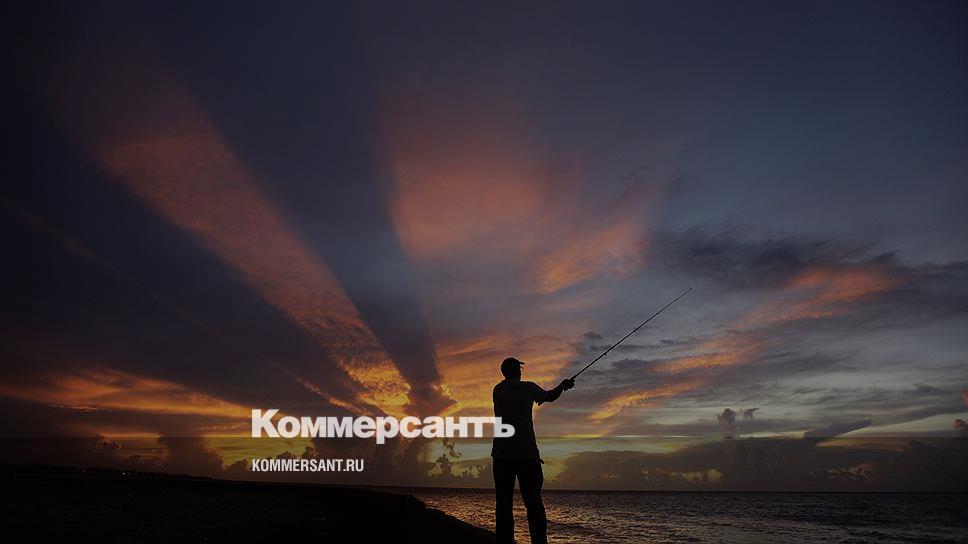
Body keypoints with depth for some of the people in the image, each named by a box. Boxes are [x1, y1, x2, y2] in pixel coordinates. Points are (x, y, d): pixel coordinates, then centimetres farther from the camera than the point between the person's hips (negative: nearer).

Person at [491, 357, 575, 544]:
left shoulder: (497, 390, 13)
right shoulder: (528, 387, 2)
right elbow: (550, 396, 18)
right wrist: (563, 385, 39)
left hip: (502, 453, 3)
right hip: (526, 452, -2)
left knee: (504, 502, 3)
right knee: (533, 501, 3)